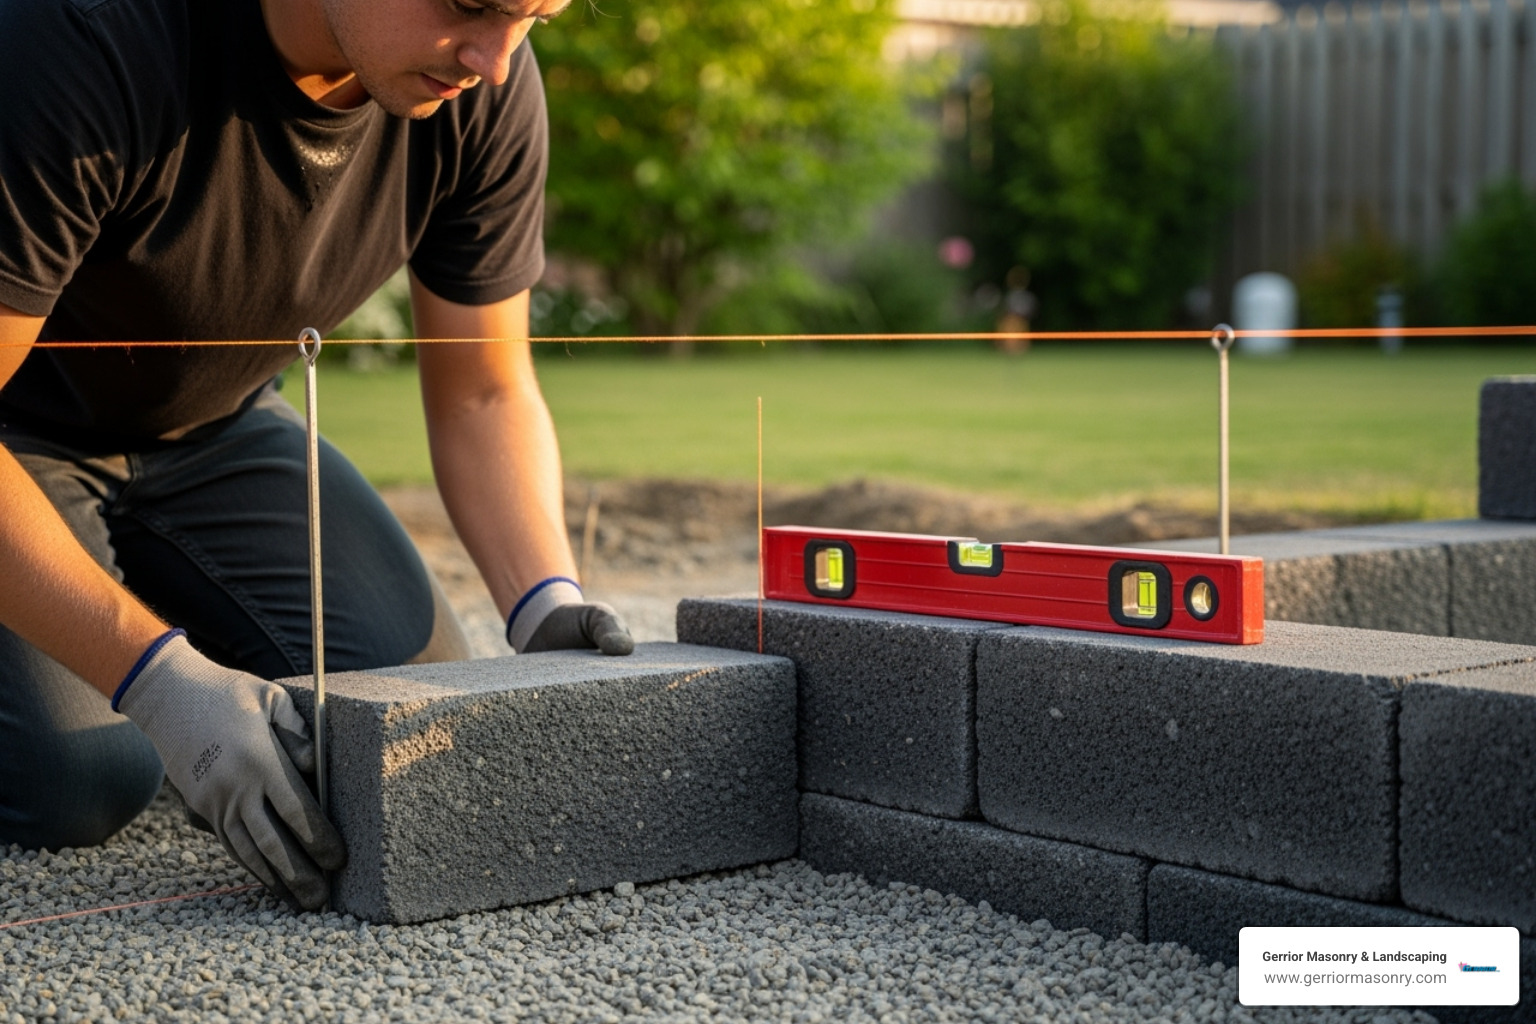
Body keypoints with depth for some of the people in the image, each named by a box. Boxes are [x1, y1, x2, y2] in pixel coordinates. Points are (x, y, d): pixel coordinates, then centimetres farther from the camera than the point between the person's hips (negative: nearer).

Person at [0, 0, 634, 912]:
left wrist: (548, 604, -25)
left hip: (212, 424, 5)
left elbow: (482, 394, -8)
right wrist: (157, 679, -43)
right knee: (76, 784, -25)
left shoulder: (486, 86, -20)